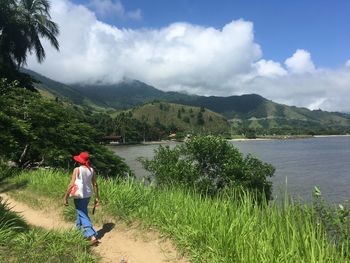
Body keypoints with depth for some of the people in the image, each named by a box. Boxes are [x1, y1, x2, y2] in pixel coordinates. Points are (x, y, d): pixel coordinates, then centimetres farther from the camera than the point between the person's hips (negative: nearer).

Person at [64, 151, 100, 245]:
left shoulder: (77, 170, -17)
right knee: (82, 212, 28)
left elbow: (71, 185, -18)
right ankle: (79, 228, 49)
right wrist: (97, 197, 9)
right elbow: (95, 185, 1)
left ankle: (92, 236, -9)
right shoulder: (91, 170, -2)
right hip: (88, 195, 6)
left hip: (79, 196, -6)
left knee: (83, 216, 0)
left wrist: (66, 197, -9)